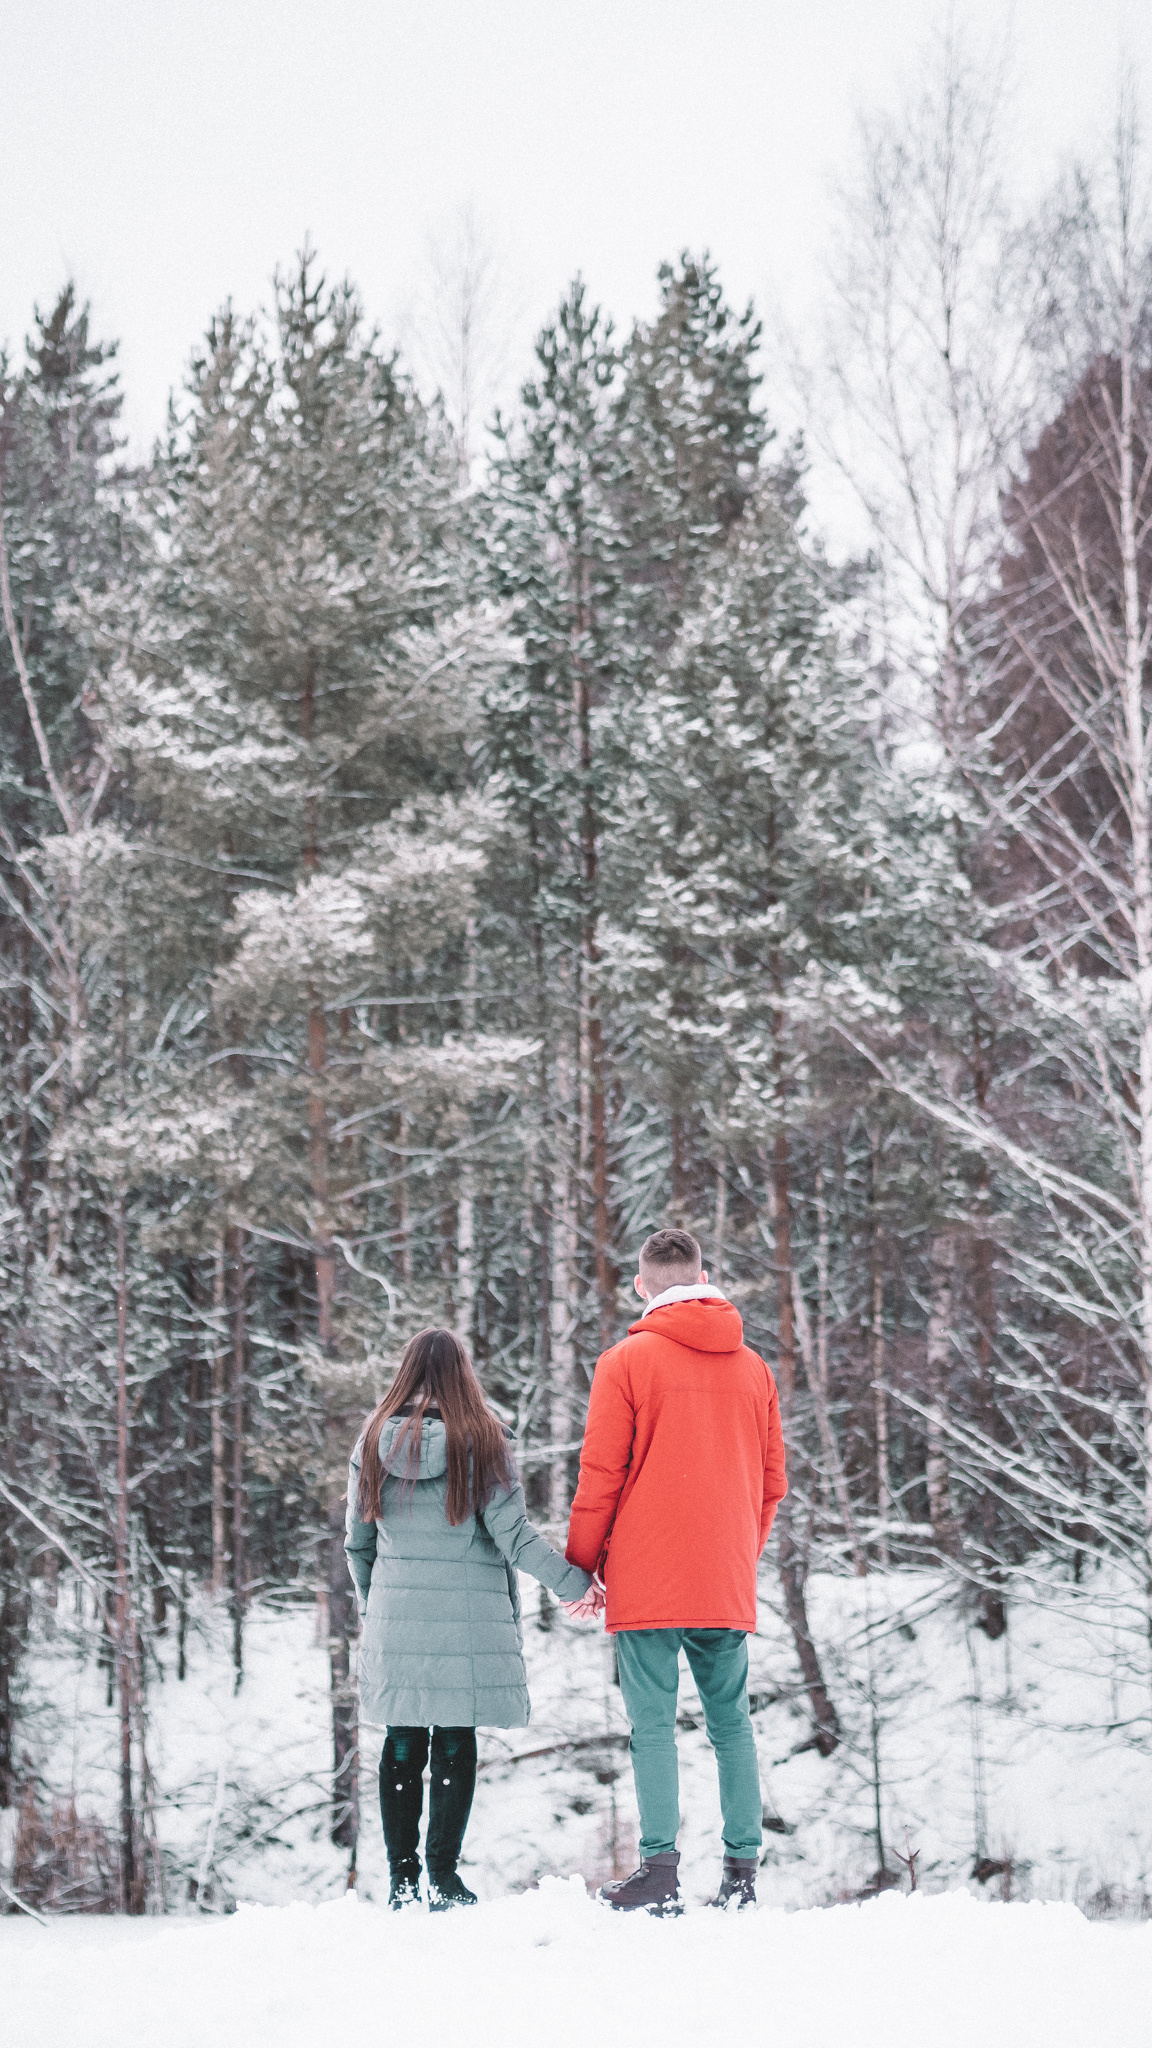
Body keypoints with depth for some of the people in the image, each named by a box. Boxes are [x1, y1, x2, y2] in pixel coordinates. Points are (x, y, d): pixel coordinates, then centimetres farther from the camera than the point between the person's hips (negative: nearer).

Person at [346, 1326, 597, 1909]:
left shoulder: (374, 1442, 5)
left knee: (402, 1743, 9)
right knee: (455, 1743, 4)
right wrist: (574, 1581, 1)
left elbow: (357, 1541, 10)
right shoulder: (480, 1440, -5)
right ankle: (442, 1877, 2)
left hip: (394, 1615, 3)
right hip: (468, 1616, -3)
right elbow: (513, 1534, -9)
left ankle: (402, 1880, 11)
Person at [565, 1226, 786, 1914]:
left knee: (653, 1723, -3)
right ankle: (742, 1870, 8)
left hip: (648, 1580, -4)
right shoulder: (754, 1368, 11)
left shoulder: (627, 1361, -3)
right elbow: (772, 1482, 14)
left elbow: (600, 1475, -4)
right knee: (732, 1723, 10)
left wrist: (581, 1564, 6)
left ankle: (661, 1866, -10)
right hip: (730, 1584, 4)